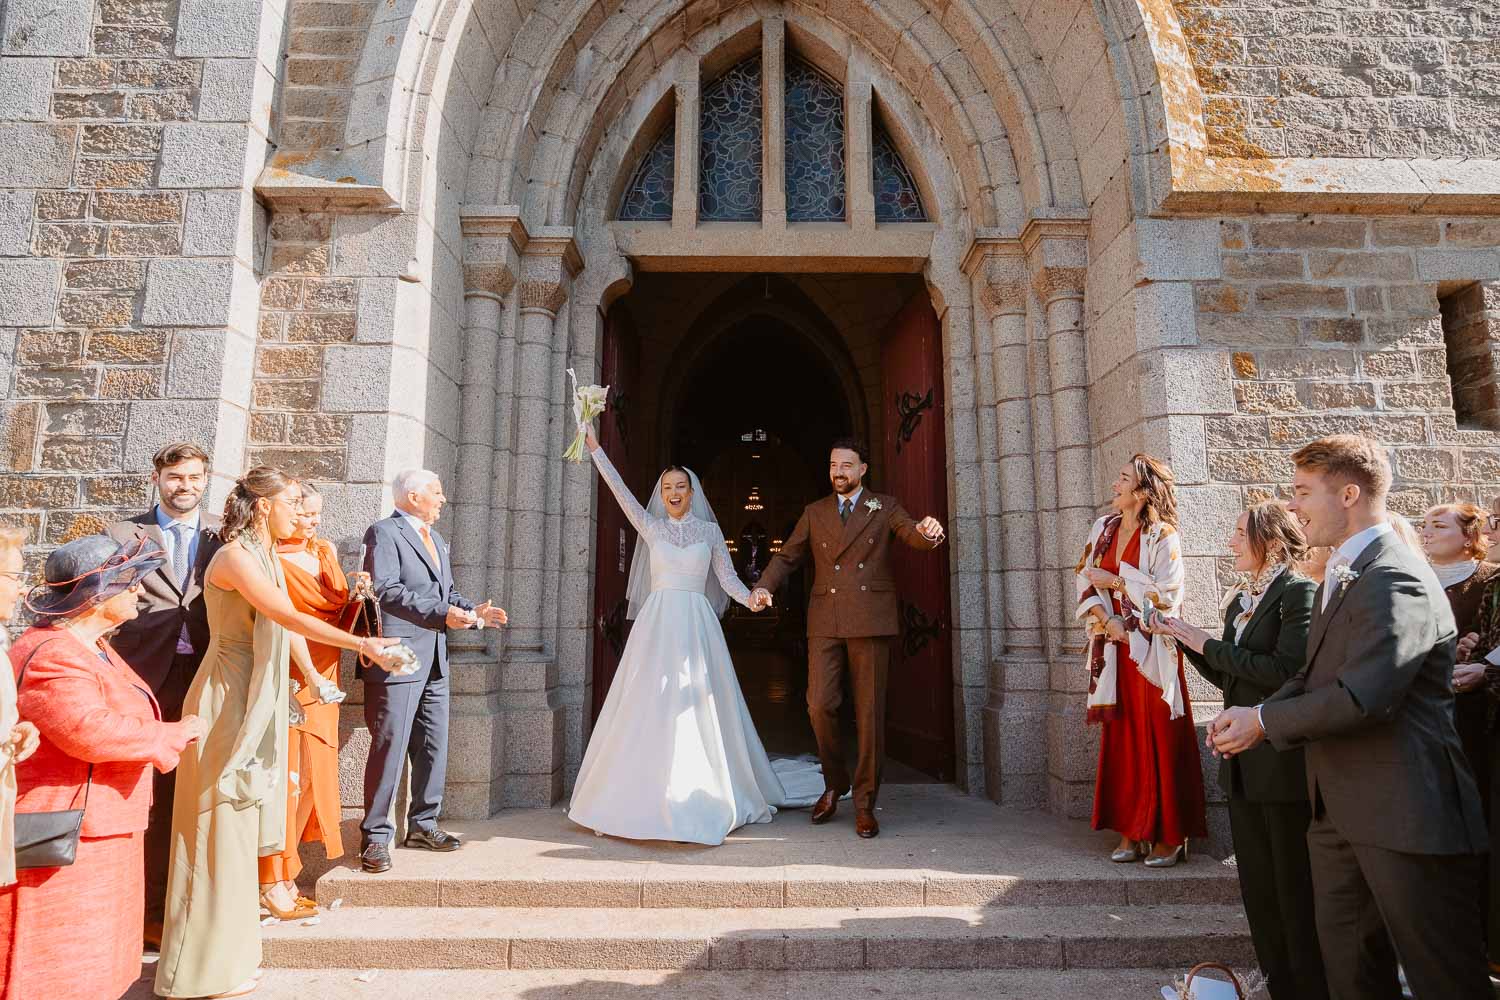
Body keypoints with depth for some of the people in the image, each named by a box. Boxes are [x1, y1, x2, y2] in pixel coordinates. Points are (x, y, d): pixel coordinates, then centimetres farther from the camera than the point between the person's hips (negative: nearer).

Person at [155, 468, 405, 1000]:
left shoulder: (268, 559, 10)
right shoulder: (236, 556, -18)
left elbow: (288, 626, 10)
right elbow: (291, 617, -27)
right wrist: (363, 645, -29)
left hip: (259, 702, 9)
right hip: (227, 703, -9)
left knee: (249, 810, 16)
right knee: (223, 819, 0)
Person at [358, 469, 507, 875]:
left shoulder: (437, 541, 22)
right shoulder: (384, 532, -6)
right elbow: (386, 589, -18)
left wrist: (473, 611, 3)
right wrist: (441, 613, -24)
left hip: (434, 661, 9)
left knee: (433, 748, 12)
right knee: (390, 748, -4)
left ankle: (422, 825, 25)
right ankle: (375, 837, 8)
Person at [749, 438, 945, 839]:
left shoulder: (884, 507, 9)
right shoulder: (815, 512, 15)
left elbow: (914, 536, -6)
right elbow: (788, 556, 12)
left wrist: (929, 533, -30)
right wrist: (764, 586, -6)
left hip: (870, 621, -1)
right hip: (825, 622, 2)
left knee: (870, 713, 0)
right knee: (820, 705, -6)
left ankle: (864, 803, 14)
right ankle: (834, 783, 19)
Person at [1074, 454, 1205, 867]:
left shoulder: (1163, 536, -9)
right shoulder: (1103, 528, 9)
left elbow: (1166, 595, -16)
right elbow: (1084, 580, 7)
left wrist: (1115, 580, -12)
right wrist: (1104, 618, -8)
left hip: (1150, 650, -5)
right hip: (1115, 647, 6)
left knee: (1158, 740, 0)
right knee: (1121, 738, 8)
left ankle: (1168, 836, 12)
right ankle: (1131, 832, 17)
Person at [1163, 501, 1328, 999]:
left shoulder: (1299, 592, -11)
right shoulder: (1240, 600, 13)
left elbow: (1286, 670, -22)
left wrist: (1210, 646, -15)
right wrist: (1186, 639, 4)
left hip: (1285, 762, -8)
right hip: (1244, 765, 8)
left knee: (1295, 888, 4)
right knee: (1258, 886, 16)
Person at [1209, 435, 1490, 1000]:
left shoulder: (1396, 581, -18)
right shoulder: (1340, 577, 14)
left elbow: (1363, 696, -28)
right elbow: (1314, 676, 15)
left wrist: (1263, 721, -16)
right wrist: (1249, 717, -2)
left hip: (1404, 814, -9)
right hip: (1340, 808, 9)